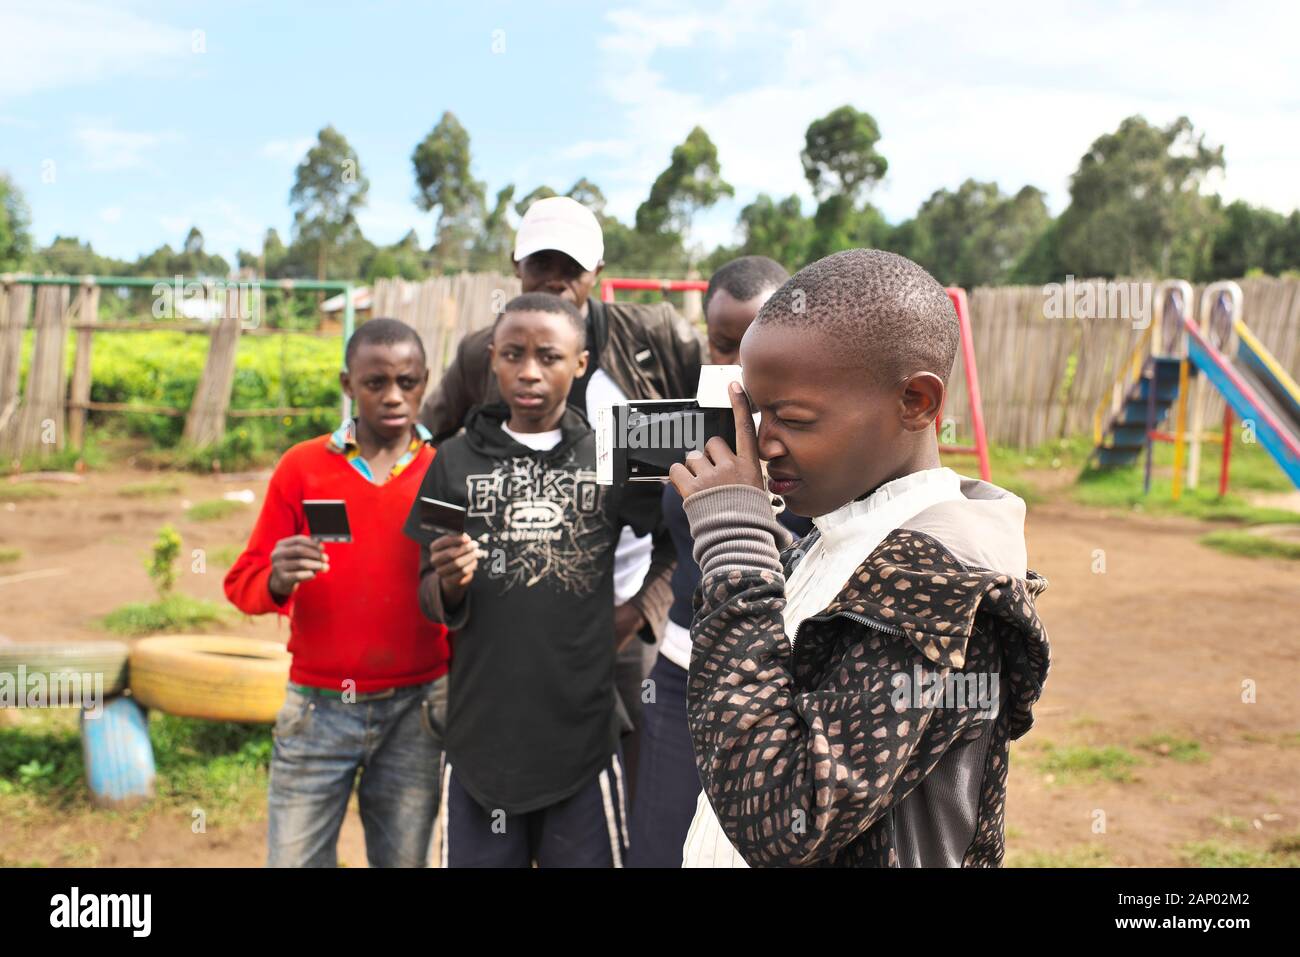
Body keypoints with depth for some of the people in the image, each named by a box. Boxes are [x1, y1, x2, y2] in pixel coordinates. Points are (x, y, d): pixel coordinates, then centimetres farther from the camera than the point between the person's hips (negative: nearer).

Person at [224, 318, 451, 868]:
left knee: (404, 857, 10)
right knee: (293, 857, 4)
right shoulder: (302, 466, 0)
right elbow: (243, 583, 0)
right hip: (318, 708, 0)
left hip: (415, 711, 0)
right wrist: (277, 580, -21)